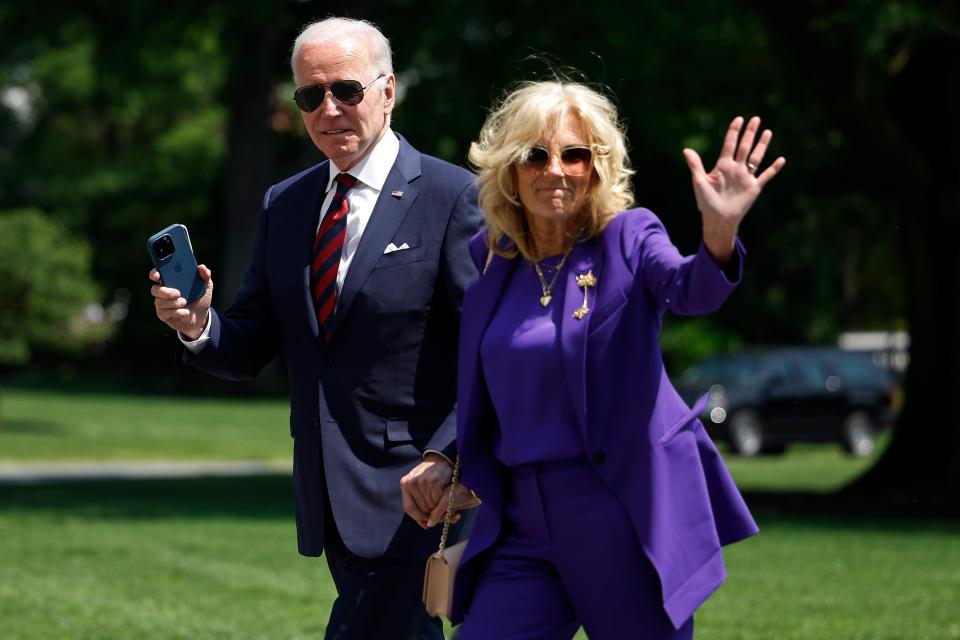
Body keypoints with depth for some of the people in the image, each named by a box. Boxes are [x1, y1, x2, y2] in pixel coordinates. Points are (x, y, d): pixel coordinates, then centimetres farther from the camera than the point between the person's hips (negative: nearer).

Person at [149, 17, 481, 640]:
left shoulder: (454, 197, -8)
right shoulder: (284, 205, 11)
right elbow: (249, 350, 11)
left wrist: (445, 457, -25)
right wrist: (199, 325, -11)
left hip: (412, 492, -6)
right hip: (329, 496, 6)